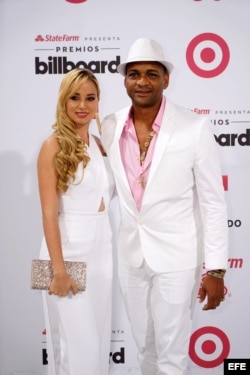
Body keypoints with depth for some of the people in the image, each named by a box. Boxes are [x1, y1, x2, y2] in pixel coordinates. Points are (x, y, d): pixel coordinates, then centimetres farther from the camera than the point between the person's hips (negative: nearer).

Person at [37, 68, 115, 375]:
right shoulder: (54, 146, -10)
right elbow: (49, 213, -14)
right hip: (70, 248, -6)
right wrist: (58, 269, -18)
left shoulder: (98, 145, 9)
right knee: (79, 343, 0)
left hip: (101, 247, 6)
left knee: (99, 338, 16)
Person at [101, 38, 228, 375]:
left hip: (176, 258, -4)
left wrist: (216, 269, -12)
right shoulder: (110, 127, -2)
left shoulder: (194, 127, -15)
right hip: (131, 256, 4)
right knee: (145, 348, 21)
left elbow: (213, 203, -12)